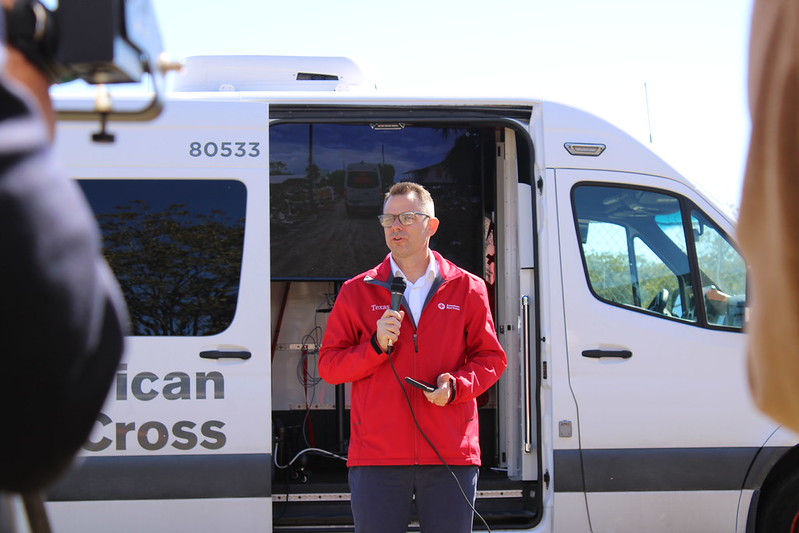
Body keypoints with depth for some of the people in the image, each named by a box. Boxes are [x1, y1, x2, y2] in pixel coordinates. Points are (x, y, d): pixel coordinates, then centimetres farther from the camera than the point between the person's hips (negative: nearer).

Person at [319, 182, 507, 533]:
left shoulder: (467, 289, 9)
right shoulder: (357, 292, 8)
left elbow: (491, 358, 11)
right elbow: (328, 365, 6)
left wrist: (456, 386, -8)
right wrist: (376, 346, -11)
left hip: (451, 455, 1)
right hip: (377, 456, 0)